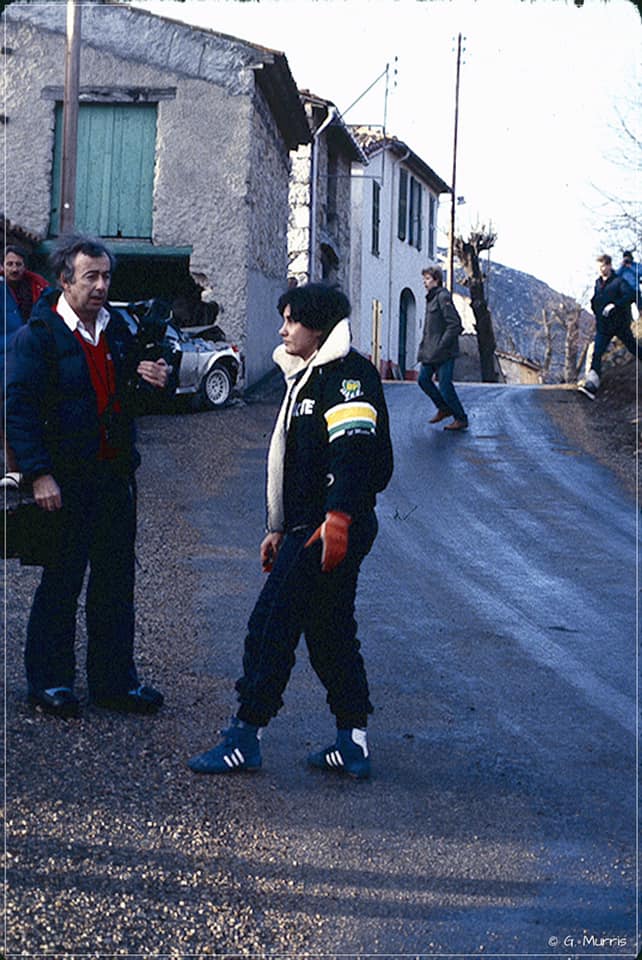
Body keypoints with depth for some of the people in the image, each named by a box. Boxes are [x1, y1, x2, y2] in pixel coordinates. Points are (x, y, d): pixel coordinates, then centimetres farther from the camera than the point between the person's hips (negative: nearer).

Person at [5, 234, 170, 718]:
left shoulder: (118, 328, 9)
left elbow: (131, 384, 23)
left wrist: (155, 377, -1)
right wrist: (39, 474, -20)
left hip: (115, 474, 6)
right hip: (65, 481, -6)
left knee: (116, 580, 11)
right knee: (61, 582, 4)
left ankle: (113, 679, 23)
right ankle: (49, 680, 18)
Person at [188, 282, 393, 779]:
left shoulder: (348, 373, -11)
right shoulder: (307, 375, 21)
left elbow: (353, 450, -23)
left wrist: (338, 519, -30)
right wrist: (280, 528, 24)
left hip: (336, 529, -10)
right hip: (309, 528, 10)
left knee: (271, 625, -7)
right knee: (330, 633, 11)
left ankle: (245, 737, 0)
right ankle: (353, 744, 16)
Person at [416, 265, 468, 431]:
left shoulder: (443, 297, -14)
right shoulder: (430, 298, 15)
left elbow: (454, 324, -19)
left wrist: (441, 347, -20)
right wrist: (423, 350, 16)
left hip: (444, 353, -9)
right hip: (430, 352, 9)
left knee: (445, 386, -5)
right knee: (423, 379, 11)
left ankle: (461, 419, 8)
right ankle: (444, 409, 25)